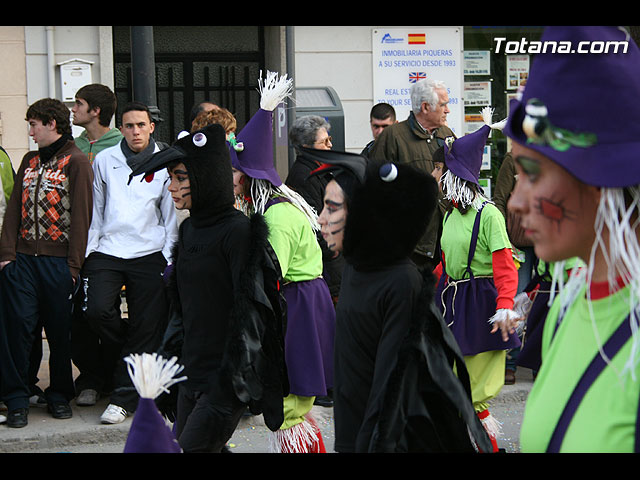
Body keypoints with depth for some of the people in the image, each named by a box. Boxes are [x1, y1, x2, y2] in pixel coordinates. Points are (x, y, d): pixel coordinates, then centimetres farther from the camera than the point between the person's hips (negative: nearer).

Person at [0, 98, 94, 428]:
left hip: (58, 261, -4)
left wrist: (74, 264, -11)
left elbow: (81, 214, -6)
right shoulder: (30, 161, 17)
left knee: (60, 330, 3)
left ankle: (59, 394, 16)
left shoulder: (76, 162, -1)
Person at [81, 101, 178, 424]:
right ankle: (126, 357, 10)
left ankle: (124, 397, 4)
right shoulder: (105, 160, 9)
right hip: (107, 251, 1)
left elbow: (171, 215, 8)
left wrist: (169, 258, 1)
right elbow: (95, 209, 13)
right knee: (97, 310, -19)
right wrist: (89, 250, 6)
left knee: (145, 327, -3)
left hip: (149, 254, -1)